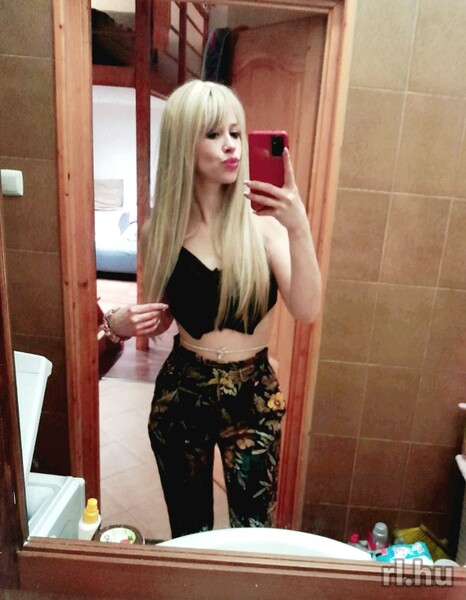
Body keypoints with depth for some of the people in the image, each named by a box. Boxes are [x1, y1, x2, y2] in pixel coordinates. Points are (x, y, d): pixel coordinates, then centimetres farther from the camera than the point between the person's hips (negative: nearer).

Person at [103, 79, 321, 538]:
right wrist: (120, 323, -12)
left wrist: (299, 229, -31)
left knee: (254, 527, 13)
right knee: (188, 528, 21)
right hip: (181, 393, 2)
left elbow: (306, 311, -19)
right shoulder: (161, 230, -5)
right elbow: (161, 318, 8)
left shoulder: (262, 219, -11)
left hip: (253, 394, -1)